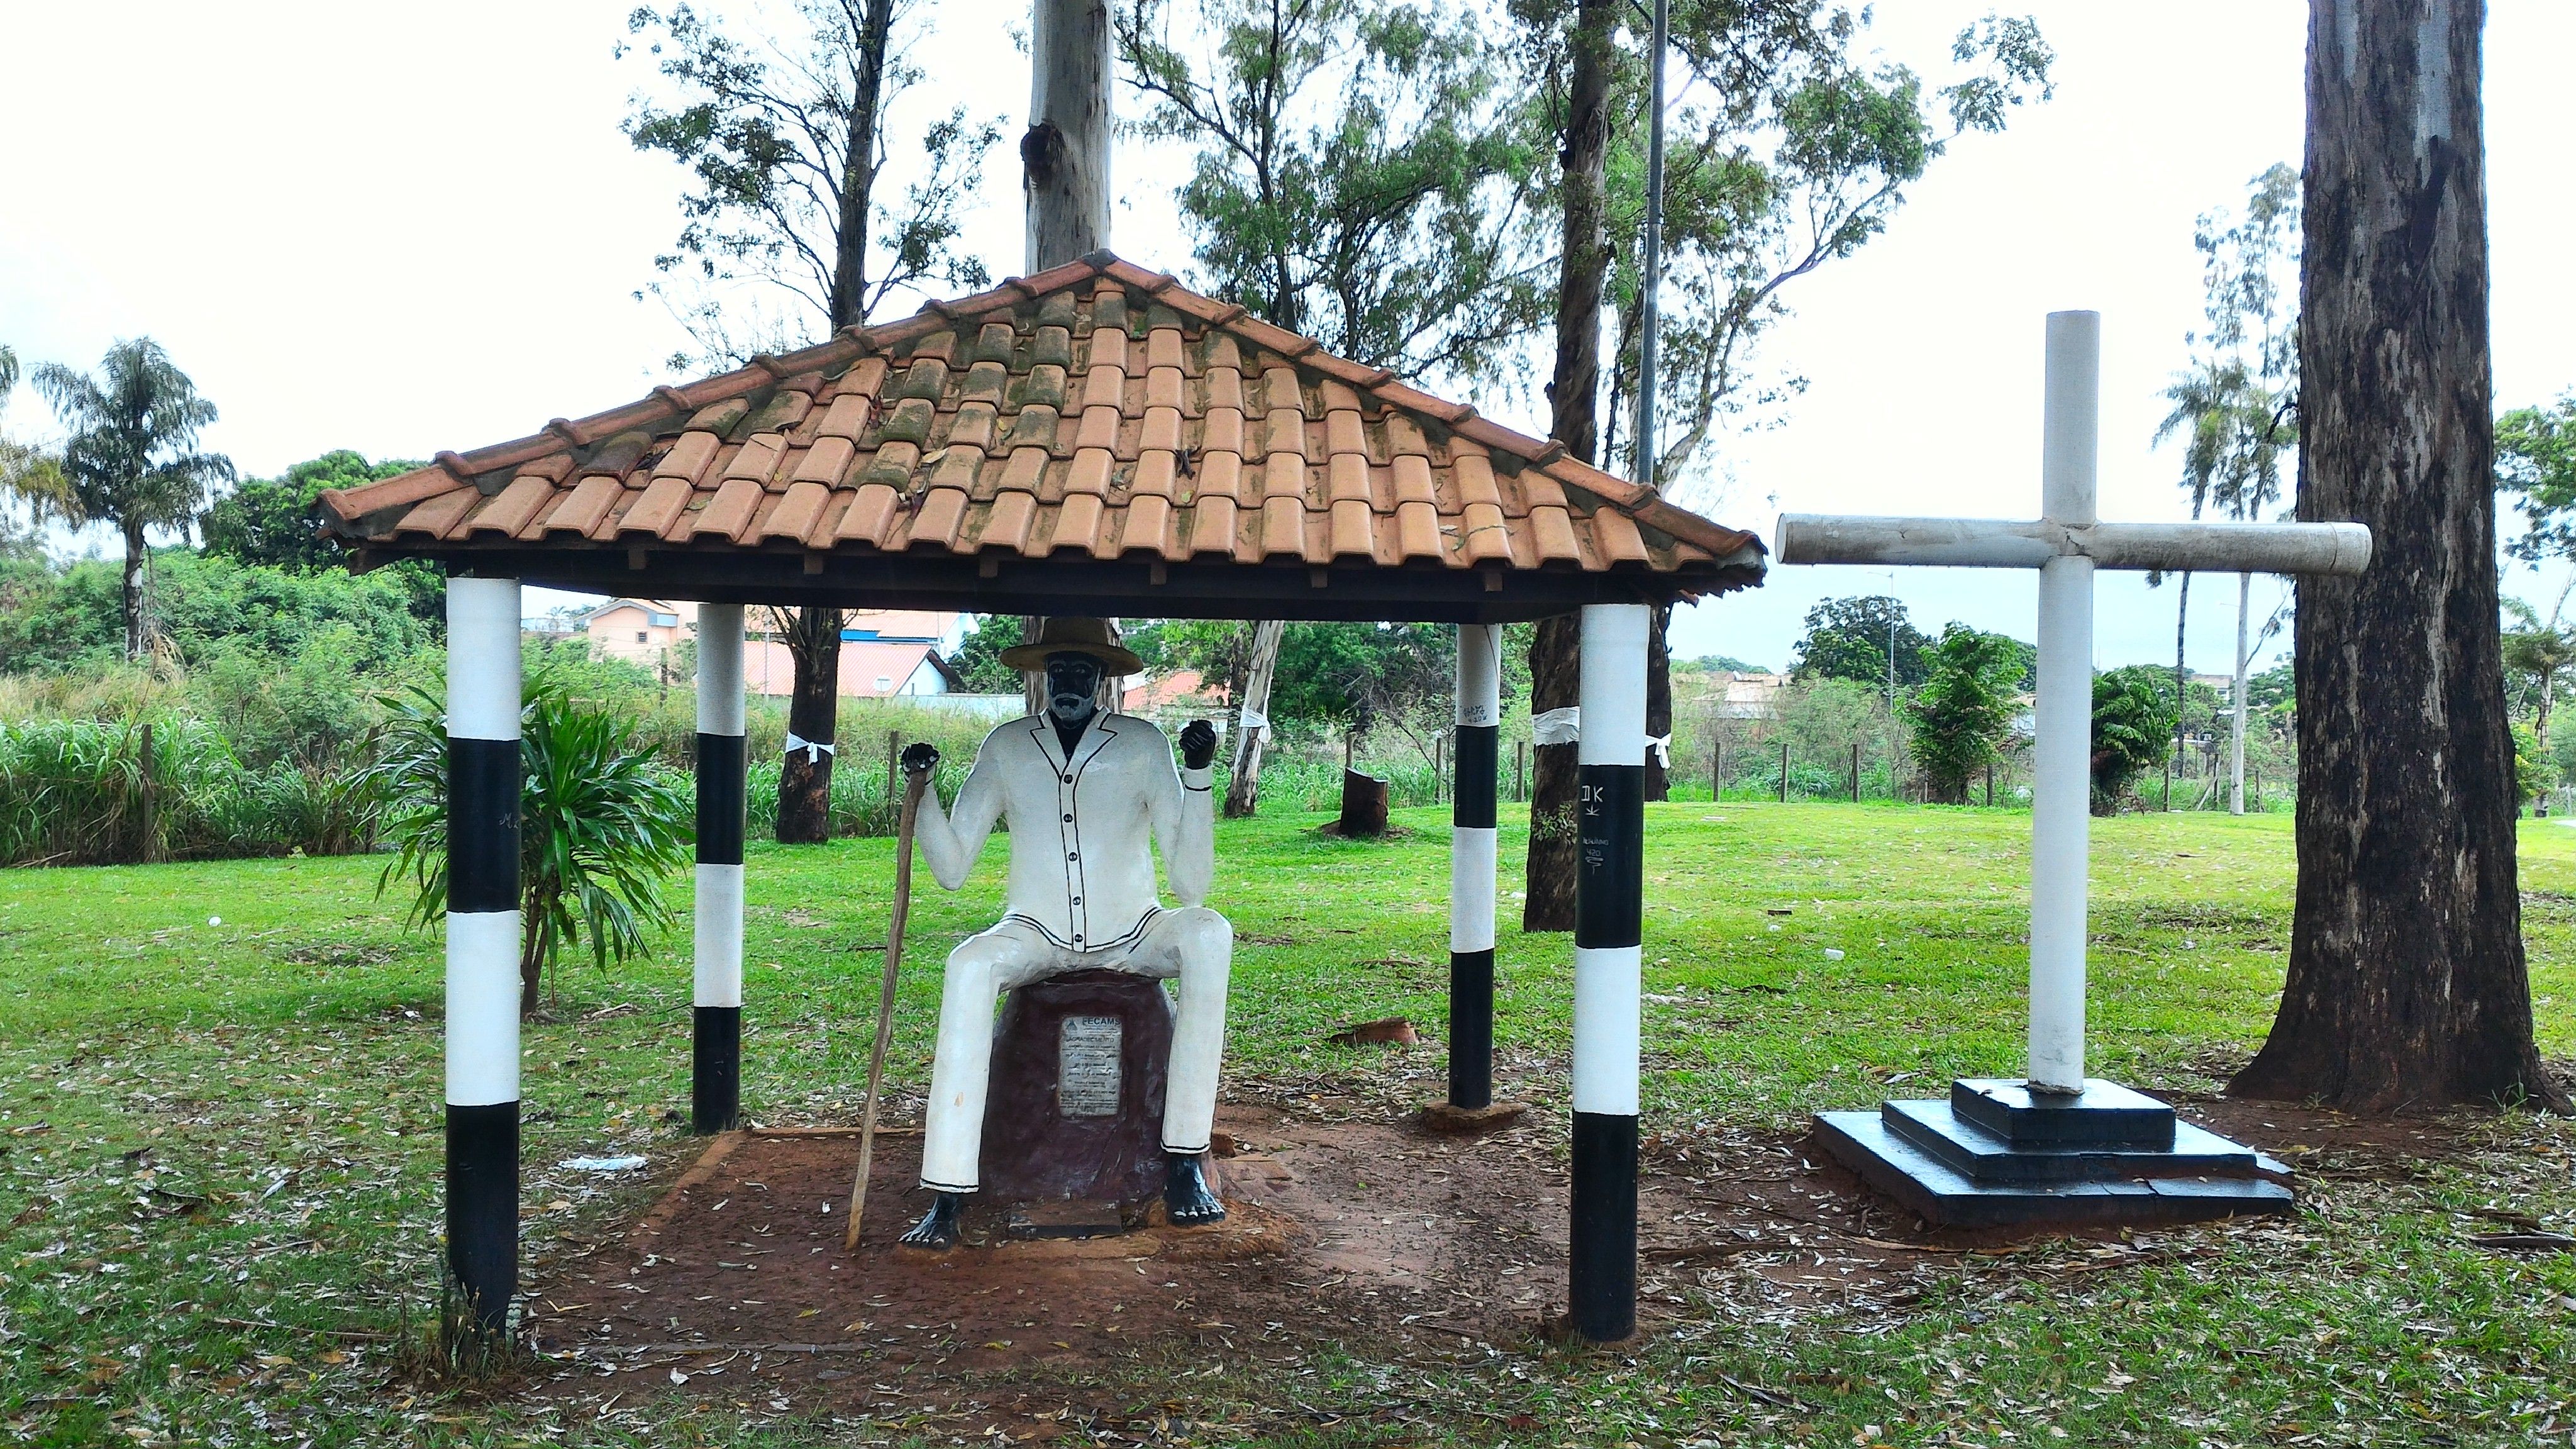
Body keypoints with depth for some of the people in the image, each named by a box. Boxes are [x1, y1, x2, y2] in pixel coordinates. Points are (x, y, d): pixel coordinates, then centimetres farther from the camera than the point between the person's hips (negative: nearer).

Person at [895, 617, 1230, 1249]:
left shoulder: (1142, 744, -5)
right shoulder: (1007, 747, 0)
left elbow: (1191, 884, -11)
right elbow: (952, 870, -1)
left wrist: (1197, 777, -20)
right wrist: (922, 791, -14)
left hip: (1131, 936, 0)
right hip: (1037, 936, 1)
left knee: (1209, 932, -30)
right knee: (969, 965, -31)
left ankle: (1185, 1161, -27)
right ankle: (947, 1196, -29)